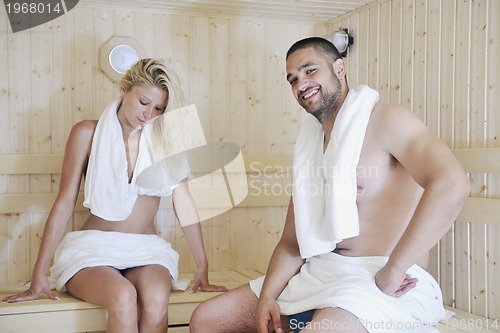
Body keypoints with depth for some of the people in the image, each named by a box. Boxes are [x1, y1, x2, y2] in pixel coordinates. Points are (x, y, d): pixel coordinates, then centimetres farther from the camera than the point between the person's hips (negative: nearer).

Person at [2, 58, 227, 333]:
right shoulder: (88, 133, -1)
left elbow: (183, 203, 4)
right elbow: (65, 203, 0)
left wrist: (202, 268, 1)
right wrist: (39, 275, -2)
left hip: (146, 250, 2)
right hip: (93, 247, -1)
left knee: (156, 299, -32)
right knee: (123, 296, -34)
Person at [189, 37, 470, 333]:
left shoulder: (385, 120, -8)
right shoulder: (310, 147, 16)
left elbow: (452, 184, -26)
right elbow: (292, 243, 14)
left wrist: (392, 270, -24)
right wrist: (266, 297, -4)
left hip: (387, 285, -8)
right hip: (319, 274, 8)